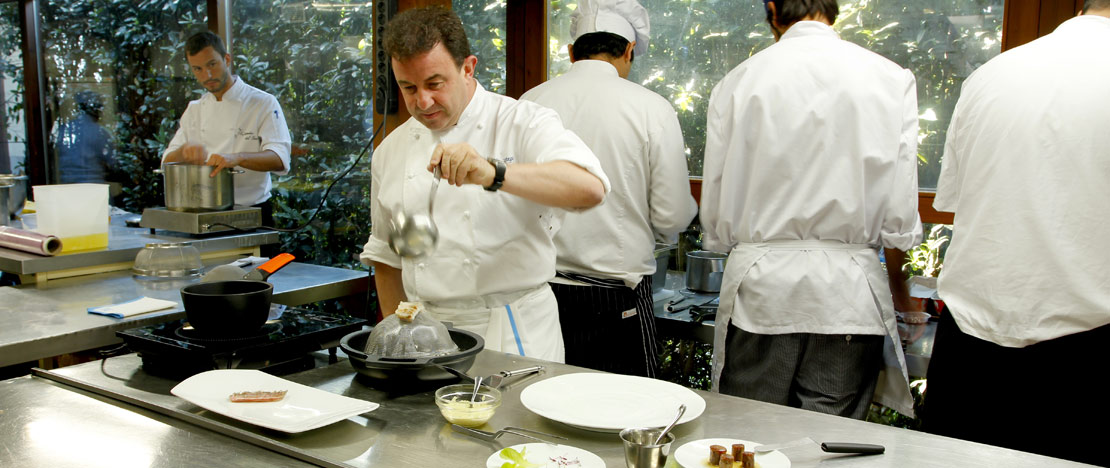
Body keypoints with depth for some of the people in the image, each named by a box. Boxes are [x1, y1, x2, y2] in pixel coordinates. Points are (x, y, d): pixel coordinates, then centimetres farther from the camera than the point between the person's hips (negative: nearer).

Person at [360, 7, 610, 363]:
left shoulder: (523, 123, -7)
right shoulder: (391, 151, 9)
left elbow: (590, 188, -27)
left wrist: (493, 173, -39)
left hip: (514, 336, -4)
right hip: (427, 338, 4)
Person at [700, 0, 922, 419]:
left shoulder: (739, 81, 2)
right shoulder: (891, 79, 0)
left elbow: (715, 216, 4)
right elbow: (899, 213, 0)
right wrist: (897, 285, 17)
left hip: (758, 292, 1)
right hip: (848, 296, 0)